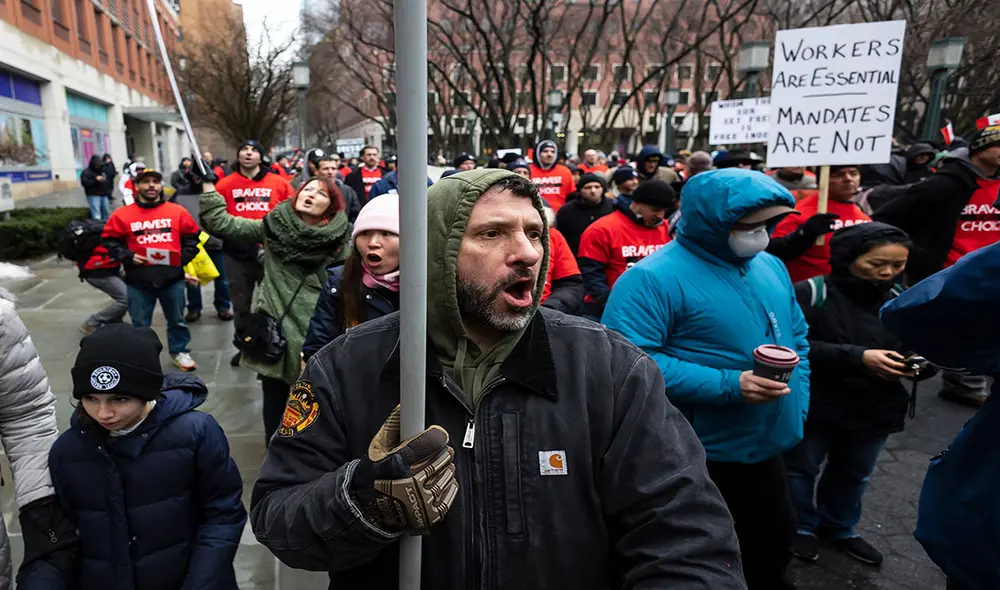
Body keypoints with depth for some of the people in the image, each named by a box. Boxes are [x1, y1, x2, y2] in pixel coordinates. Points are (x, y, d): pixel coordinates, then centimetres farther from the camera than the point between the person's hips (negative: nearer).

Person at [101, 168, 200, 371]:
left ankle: (180, 352, 31)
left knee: (177, 320, 14)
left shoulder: (178, 211, 2)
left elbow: (192, 237, 12)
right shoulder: (122, 214, -1)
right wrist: (127, 257, -7)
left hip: (172, 277, 1)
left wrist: (184, 257, 2)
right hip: (138, 280, -1)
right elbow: (110, 241, 6)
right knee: (140, 324, 9)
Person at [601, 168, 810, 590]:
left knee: (774, 544, 27)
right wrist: (728, 385, -29)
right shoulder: (654, 278, -21)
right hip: (695, 458, -7)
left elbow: (796, 339, 18)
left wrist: (797, 402, 4)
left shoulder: (771, 266, 6)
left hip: (767, 447, 8)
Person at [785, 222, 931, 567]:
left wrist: (919, 364, -15)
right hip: (814, 407, -5)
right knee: (801, 469, 13)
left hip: (875, 411, 5)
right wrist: (857, 358, -29)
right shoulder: (811, 293, -18)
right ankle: (802, 526, 37)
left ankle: (839, 528, 46)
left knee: (853, 475, 22)